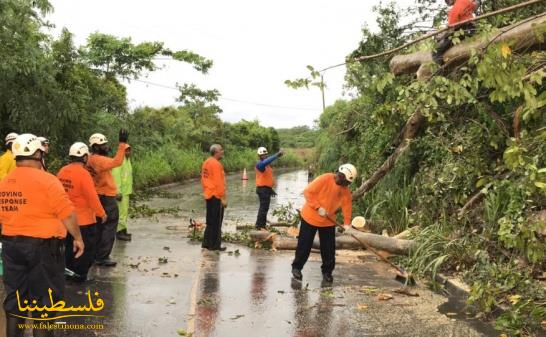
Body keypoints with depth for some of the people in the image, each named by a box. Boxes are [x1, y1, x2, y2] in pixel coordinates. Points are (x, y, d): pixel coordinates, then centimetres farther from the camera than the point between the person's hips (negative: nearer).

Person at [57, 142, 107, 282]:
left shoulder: (62, 172, 0)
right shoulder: (83, 173, -21)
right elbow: (92, 197, -21)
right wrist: (101, 213, -11)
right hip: (84, 219, -7)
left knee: (70, 246, 22)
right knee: (86, 248, 8)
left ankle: (69, 271, 30)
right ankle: (80, 275, 14)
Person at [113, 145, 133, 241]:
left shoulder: (127, 160, 14)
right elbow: (116, 177, -22)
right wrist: (118, 192, -25)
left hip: (126, 190, 10)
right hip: (121, 191, -10)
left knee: (124, 211, 15)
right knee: (121, 211, -8)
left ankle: (122, 230, 23)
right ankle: (120, 232, -5)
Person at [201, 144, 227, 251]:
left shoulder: (206, 163, 10)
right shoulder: (216, 164, -17)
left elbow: (203, 179, 16)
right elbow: (219, 183, -20)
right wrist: (223, 198, -18)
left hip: (209, 195, 9)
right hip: (216, 196, -9)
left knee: (210, 221, 17)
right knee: (216, 222, 0)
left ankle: (206, 242, 22)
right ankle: (214, 245, 5)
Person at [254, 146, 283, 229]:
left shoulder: (266, 165, 15)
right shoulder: (260, 164, -15)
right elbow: (266, 161, -40)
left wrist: (271, 190, 21)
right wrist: (276, 155, -45)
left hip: (266, 189, 10)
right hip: (263, 189, -10)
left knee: (264, 207, 16)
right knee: (264, 208, -9)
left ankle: (262, 225, 24)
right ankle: (260, 226, -5)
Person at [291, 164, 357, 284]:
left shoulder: (345, 188, -2)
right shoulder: (324, 179, -21)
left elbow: (347, 204, -1)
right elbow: (308, 192, -21)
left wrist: (347, 223, -10)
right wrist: (318, 207, -25)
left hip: (328, 221, 5)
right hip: (311, 217, -5)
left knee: (329, 249, 6)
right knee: (304, 245, 4)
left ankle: (327, 271, 21)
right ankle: (296, 267, 21)